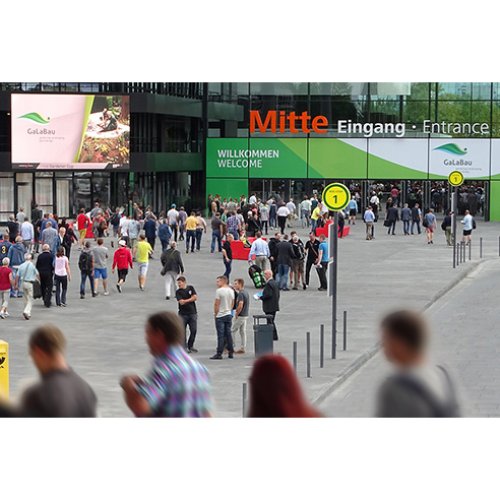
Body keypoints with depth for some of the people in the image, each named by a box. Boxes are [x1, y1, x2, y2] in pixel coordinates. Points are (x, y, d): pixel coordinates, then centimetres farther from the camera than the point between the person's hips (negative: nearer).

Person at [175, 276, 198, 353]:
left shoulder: (190, 288, 6)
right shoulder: (178, 292, -3)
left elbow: (195, 297, -4)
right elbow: (181, 302, -15)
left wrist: (185, 301, -8)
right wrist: (190, 299, -8)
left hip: (192, 313, 2)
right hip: (183, 314, -2)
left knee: (193, 330, 2)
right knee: (183, 331, -4)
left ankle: (190, 346, 16)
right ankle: (184, 347, 2)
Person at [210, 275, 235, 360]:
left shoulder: (219, 291, -13)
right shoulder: (231, 291, 9)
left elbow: (216, 304, -12)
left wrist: (215, 314, -1)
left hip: (220, 316, -7)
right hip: (229, 315, 7)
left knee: (221, 335, -7)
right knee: (228, 334, 11)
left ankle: (219, 353, -7)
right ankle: (231, 352, 11)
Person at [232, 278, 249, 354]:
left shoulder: (240, 294, -19)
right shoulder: (246, 292, 11)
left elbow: (240, 305, -27)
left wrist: (236, 314, -15)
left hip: (240, 316, -9)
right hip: (245, 315, 9)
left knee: (233, 331, -1)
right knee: (243, 332, 10)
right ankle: (242, 348, 11)